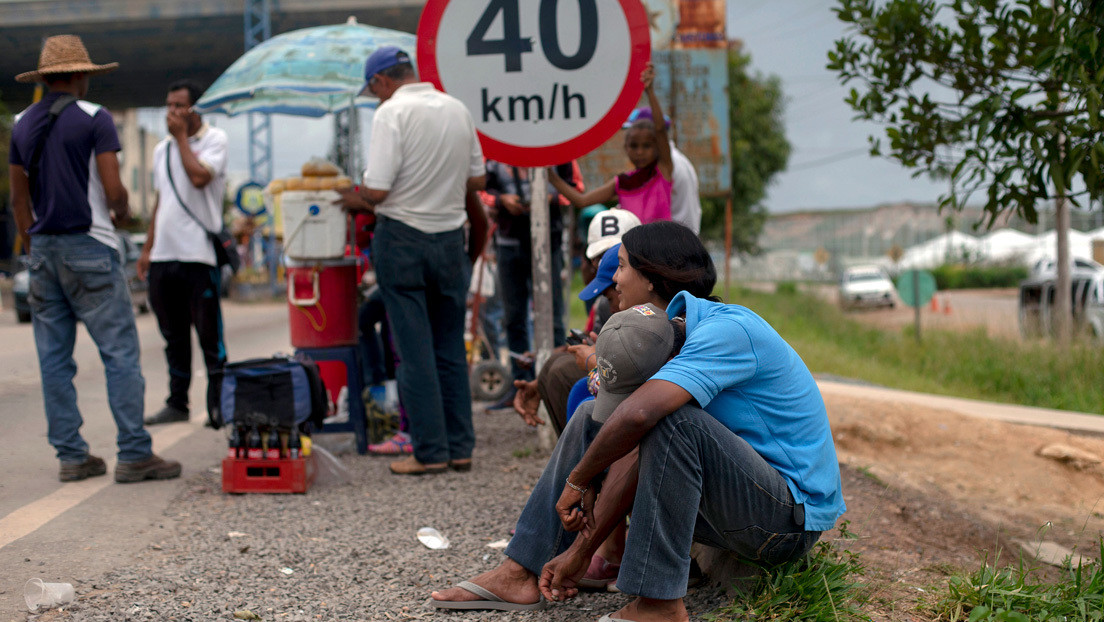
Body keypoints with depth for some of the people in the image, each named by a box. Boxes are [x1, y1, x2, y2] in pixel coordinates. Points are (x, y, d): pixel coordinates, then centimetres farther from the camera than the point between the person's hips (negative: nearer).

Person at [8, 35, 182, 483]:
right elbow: (113, 190, -13)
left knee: (54, 358, 8)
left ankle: (71, 455, 10)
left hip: (43, 249, 6)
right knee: (120, 353, -4)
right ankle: (134, 454, -7)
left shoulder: (23, 124, 11)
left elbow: (18, 198, 14)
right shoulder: (94, 118, -7)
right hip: (88, 246, -6)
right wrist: (122, 212, 8)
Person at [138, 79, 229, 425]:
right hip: (163, 255, 6)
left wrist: (181, 136, -10)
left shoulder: (215, 140, -2)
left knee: (209, 335, -3)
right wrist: (147, 248, 19)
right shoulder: (162, 149, 17)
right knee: (173, 336, 11)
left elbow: (199, 177, -20)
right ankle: (177, 403, 18)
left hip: (198, 254, -6)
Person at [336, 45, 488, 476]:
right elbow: (477, 180, 13)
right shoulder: (457, 109, 7)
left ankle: (430, 452, 3)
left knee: (415, 351, 0)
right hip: (450, 236, 6)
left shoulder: (393, 112, -12)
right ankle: (460, 447, 14)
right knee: (451, 348, 12)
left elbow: (376, 190, -17)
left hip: (403, 236, -5)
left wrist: (354, 199, 2)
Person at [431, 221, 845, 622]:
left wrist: (578, 481, -21)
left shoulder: (727, 329, -23)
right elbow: (639, 454, 4)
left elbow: (639, 415, -37)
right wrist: (582, 549, -1)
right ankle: (523, 573, 8)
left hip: (792, 516, -9)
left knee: (673, 418, -33)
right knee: (593, 419, 10)